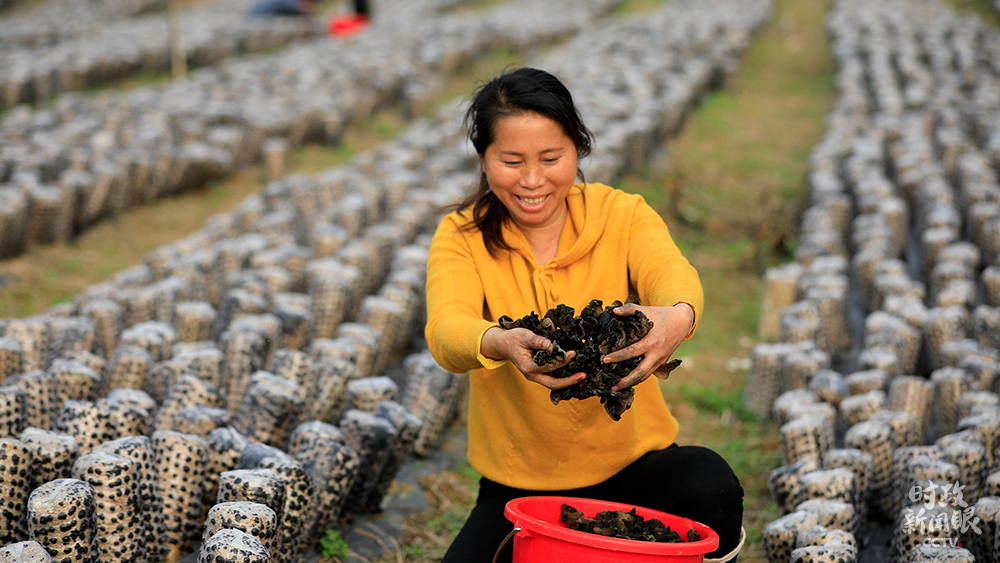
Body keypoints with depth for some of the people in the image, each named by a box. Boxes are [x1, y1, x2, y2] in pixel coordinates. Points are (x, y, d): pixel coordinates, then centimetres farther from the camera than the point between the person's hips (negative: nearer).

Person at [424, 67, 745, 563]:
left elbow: (670, 272, -25)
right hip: (517, 487, 1)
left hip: (633, 465, -1)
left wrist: (677, 316, -51)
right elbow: (446, 330, -24)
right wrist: (501, 345, -48)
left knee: (710, 489, -31)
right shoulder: (461, 237, -4)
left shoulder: (622, 215, -4)